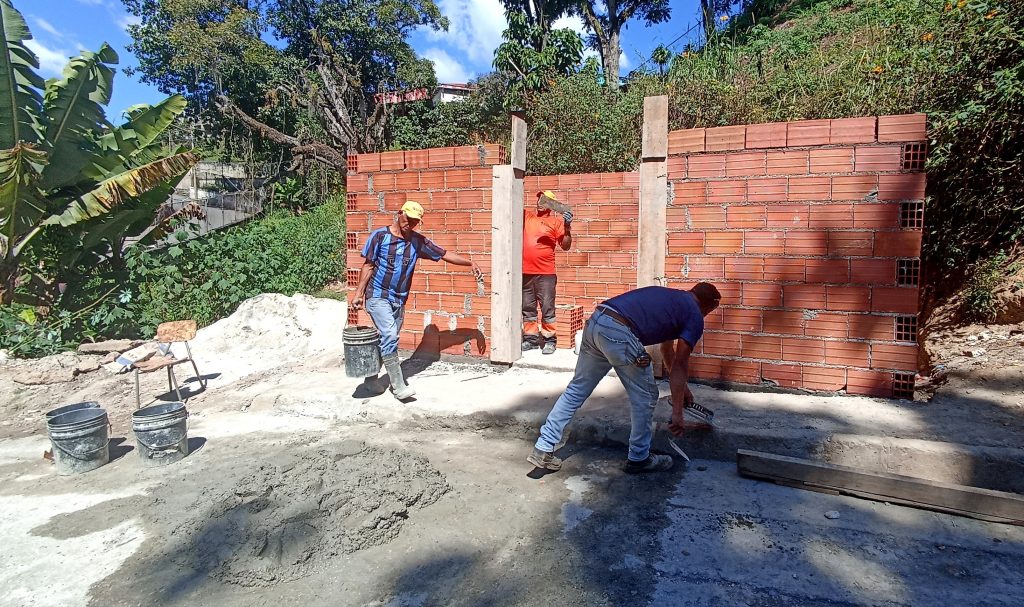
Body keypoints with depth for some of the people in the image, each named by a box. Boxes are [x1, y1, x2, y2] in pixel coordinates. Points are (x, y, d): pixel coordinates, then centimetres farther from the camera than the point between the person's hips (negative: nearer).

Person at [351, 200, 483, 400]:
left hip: (399, 299, 5)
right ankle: (398, 386, -13)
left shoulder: (418, 241, 5)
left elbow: (445, 255, 8)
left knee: (390, 340, 10)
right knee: (390, 336, -17)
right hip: (378, 296, -5)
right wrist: (358, 293, -7)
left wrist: (471, 264, 4)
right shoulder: (380, 236, -5)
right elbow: (368, 265, -2)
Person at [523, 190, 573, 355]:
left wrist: (567, 227, -13)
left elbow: (565, 246, 0)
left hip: (546, 273, -4)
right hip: (525, 272, 4)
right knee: (527, 307, 10)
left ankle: (549, 340, 7)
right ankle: (530, 338, 20)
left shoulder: (556, 221, 2)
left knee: (547, 308, -1)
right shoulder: (526, 215, 11)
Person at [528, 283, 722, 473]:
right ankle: (639, 458, 26)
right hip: (619, 332, -8)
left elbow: (667, 346, 43)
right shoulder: (695, 317, 10)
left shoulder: (668, 295, 33)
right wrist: (677, 412, 10)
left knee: (577, 389, 16)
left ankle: (543, 449, 20)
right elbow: (679, 366, 5)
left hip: (594, 321, 8)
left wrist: (682, 386, 49)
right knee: (645, 396, 12)